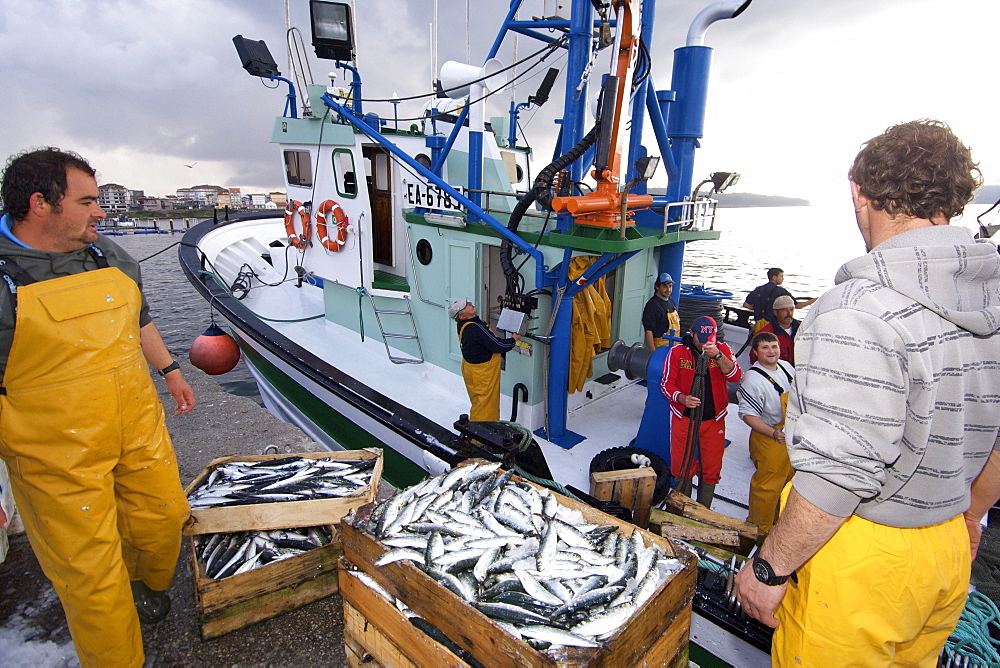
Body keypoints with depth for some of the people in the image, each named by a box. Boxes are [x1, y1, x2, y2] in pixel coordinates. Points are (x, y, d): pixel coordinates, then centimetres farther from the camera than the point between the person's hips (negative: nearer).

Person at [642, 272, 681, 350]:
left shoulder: (671, 300, 13)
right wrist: (653, 352, -21)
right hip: (659, 346, -8)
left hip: (673, 345, 8)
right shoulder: (652, 305, -15)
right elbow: (648, 331, -18)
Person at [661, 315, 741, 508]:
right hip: (684, 419, -1)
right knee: (682, 466, 9)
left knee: (711, 469, 9)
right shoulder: (677, 352, -5)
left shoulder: (723, 349, -2)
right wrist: (682, 398, -24)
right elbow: (666, 384, -5)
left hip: (713, 421, 1)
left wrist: (718, 355, -30)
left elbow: (734, 376, -15)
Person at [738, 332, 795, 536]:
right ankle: (760, 529, 21)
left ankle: (777, 521, 42)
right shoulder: (752, 379, -23)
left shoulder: (786, 367, 1)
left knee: (788, 479, 21)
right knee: (767, 485, 0)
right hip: (769, 438, -8)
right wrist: (774, 433, -31)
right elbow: (748, 414, -25)